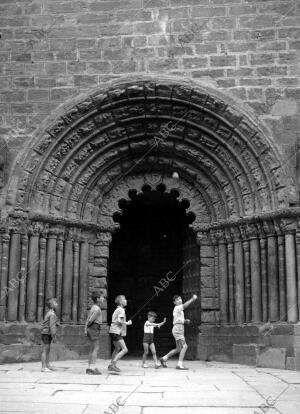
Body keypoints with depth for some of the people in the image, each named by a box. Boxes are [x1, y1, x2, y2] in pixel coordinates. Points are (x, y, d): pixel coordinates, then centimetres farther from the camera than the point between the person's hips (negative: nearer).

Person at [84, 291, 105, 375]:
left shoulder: (93, 307, 16)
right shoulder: (97, 309, -15)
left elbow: (87, 320, 13)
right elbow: (90, 320, -17)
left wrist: (85, 329, 5)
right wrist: (87, 326, 2)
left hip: (91, 329, 10)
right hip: (94, 329, -10)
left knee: (93, 349, 11)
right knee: (95, 349, -9)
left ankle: (90, 368, 12)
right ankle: (92, 368, -12)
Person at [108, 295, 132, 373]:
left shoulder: (117, 309, 18)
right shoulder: (121, 310, -11)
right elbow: (119, 320, -23)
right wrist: (127, 323, -10)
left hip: (113, 331, 10)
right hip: (116, 332, -10)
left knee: (117, 348, 24)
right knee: (124, 349, -14)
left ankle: (111, 365, 28)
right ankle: (113, 364, -17)